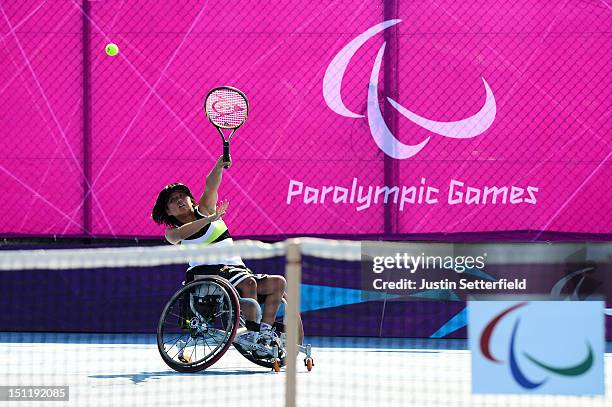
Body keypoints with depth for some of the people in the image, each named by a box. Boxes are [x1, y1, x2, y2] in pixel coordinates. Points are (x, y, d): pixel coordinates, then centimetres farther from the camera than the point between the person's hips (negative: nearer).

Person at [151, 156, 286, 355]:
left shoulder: (204, 210, 14)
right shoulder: (171, 232, 5)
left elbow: (210, 186, -4)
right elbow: (180, 233, -22)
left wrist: (219, 166, -23)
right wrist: (209, 219, -32)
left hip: (236, 268, 5)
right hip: (208, 273, -5)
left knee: (278, 282, -12)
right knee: (248, 282, -33)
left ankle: (264, 332, -16)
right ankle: (251, 331, -34)